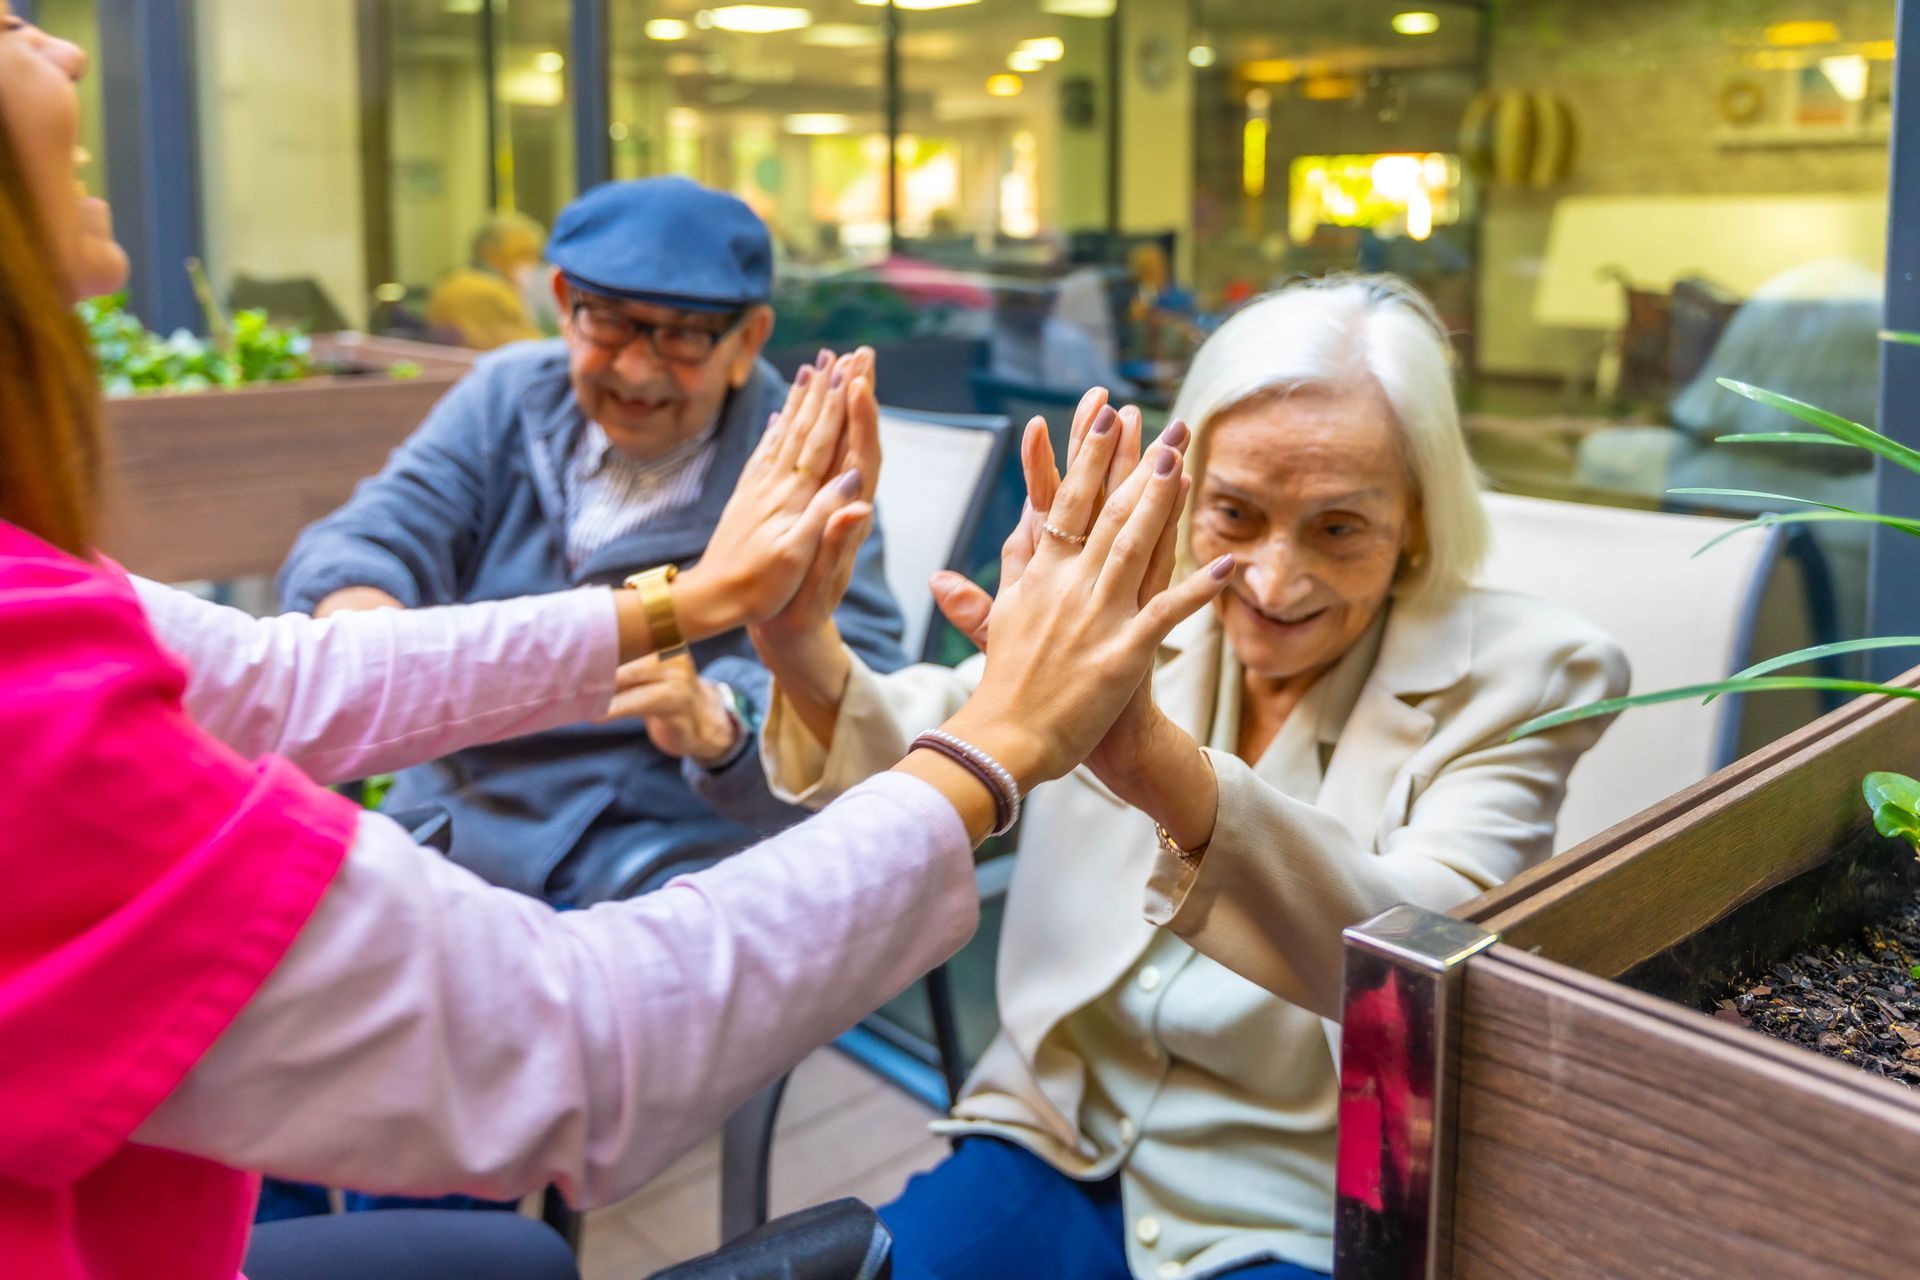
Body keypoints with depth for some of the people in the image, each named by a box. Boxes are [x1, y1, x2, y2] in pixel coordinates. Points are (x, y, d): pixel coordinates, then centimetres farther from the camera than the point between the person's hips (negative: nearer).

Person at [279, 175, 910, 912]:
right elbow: (376, 531, -5)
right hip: (456, 835, 4)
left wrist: (716, 725, -38)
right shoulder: (505, 397, 9)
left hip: (681, 876, -4)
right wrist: (358, 604, -29)